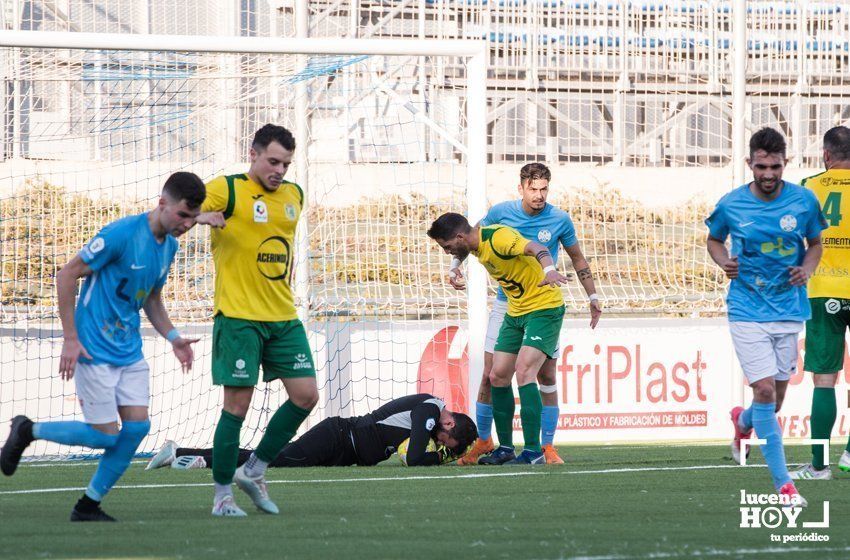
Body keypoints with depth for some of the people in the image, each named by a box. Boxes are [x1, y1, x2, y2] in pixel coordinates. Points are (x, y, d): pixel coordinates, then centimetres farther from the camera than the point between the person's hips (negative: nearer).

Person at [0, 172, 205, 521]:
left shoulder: (168, 244, 6)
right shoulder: (121, 234, -20)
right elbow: (67, 275, -14)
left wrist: (173, 338, 5)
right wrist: (70, 338, -15)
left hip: (130, 352, 8)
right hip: (94, 349, -8)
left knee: (137, 426, -3)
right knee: (104, 435, -7)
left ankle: (89, 505, 9)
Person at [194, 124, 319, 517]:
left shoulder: (294, 196, 13)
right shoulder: (227, 190, -7)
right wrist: (202, 216, -34)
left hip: (284, 318, 7)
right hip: (238, 317, -6)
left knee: (306, 395, 1)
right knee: (237, 406, -6)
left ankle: (254, 470, 17)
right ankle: (223, 494, 5)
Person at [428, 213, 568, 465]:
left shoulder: (499, 237, -25)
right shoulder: (478, 246, 4)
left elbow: (535, 249, -41)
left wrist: (549, 269, -60)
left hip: (544, 307, -10)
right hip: (516, 311, 10)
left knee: (523, 371, -22)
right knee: (498, 376, 6)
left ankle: (533, 451, -23)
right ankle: (505, 449, 16)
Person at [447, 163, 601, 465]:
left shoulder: (560, 220, -4)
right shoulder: (501, 212, -4)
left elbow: (578, 259, 11)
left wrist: (593, 298, 12)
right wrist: (455, 267, -2)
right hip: (507, 303, 1)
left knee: (547, 377, -5)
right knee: (491, 375, -2)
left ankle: (547, 446, 3)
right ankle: (483, 441, 12)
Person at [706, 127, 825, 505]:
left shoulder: (804, 201, -4)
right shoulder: (731, 205, -6)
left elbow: (815, 243, 12)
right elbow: (714, 239, 12)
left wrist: (807, 269, -8)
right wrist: (724, 262, -9)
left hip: (789, 310, 2)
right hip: (748, 312, -2)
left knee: (775, 399, 11)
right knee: (765, 390, -15)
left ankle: (743, 422, 49)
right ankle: (783, 484, -9)